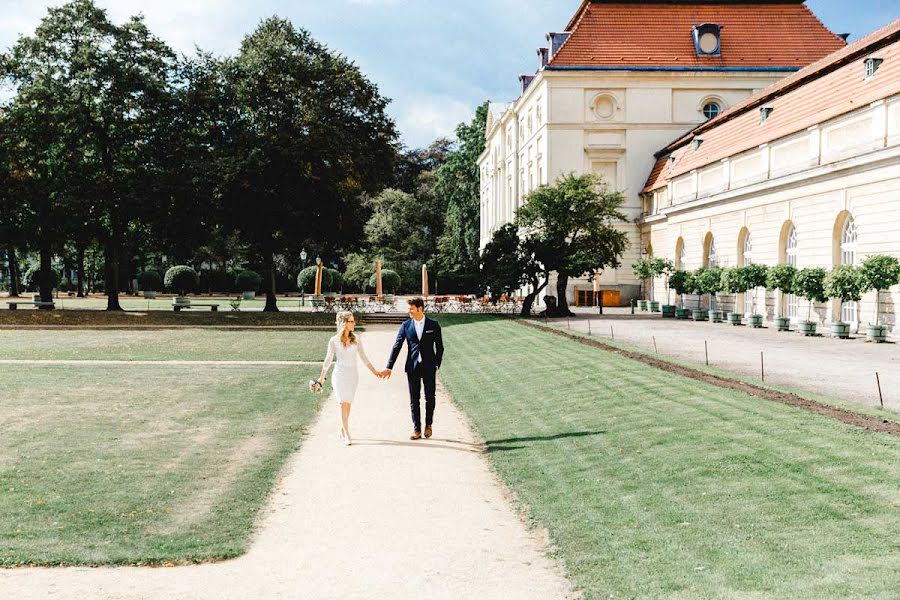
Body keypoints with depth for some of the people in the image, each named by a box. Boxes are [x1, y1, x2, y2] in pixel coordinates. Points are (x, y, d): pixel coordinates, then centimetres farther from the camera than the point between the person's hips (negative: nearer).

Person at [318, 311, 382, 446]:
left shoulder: (356, 340, 2)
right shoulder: (334, 341, -5)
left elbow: (363, 357, 9)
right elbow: (328, 360, 4)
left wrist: (374, 371, 7)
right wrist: (322, 377, 8)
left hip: (353, 375, 3)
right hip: (340, 374, -3)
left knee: (348, 404, 8)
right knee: (344, 404, -12)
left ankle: (342, 431, 24)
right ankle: (346, 435, -11)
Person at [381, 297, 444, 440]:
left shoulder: (433, 325, -1)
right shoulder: (406, 325, 2)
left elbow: (440, 347, 4)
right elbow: (397, 346, 1)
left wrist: (437, 365, -4)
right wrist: (389, 367, -3)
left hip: (429, 367, -1)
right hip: (413, 367, 1)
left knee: (430, 397, 5)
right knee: (414, 399, 3)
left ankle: (428, 424, 25)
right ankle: (417, 429, 10)